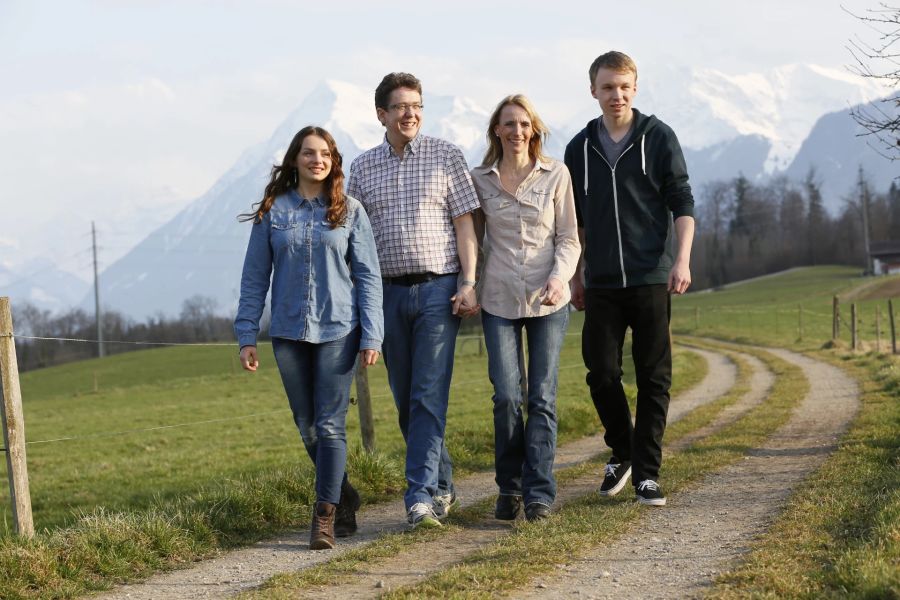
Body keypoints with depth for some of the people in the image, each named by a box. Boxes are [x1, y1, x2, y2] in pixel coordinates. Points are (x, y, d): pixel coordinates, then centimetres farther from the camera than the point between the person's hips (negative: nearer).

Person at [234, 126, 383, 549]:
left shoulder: (350, 212, 3)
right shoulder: (273, 212, 4)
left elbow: (368, 276, 2)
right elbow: (254, 277, 6)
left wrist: (371, 336, -5)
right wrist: (247, 336, 1)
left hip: (338, 331, -2)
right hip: (289, 332, 2)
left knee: (330, 425, -7)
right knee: (307, 428, 9)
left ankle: (325, 517, -4)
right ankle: (346, 498, 28)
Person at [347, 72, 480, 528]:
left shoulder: (445, 156, 2)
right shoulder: (362, 167, 10)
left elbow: (464, 223, 0)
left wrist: (469, 283, -9)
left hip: (438, 288, -3)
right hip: (388, 292, 4)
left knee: (429, 395, -10)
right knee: (406, 400, 8)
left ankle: (422, 495, -13)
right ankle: (442, 484, 22)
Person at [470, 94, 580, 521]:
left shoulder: (556, 175, 3)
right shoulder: (480, 180, 6)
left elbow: (569, 238, 4)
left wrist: (559, 276, -12)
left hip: (548, 301, 0)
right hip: (499, 301, 0)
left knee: (542, 397, -2)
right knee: (506, 396, -8)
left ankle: (539, 493, 3)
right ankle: (509, 488, 9)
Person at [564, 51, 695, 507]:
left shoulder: (658, 138, 1)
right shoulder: (580, 148, 10)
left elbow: (683, 203, -1)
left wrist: (682, 260, -12)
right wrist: (575, 276, 15)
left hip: (651, 280, -2)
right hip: (601, 283, 2)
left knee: (654, 378, -1)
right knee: (601, 374, -2)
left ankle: (647, 472, 5)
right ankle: (621, 452, 21)